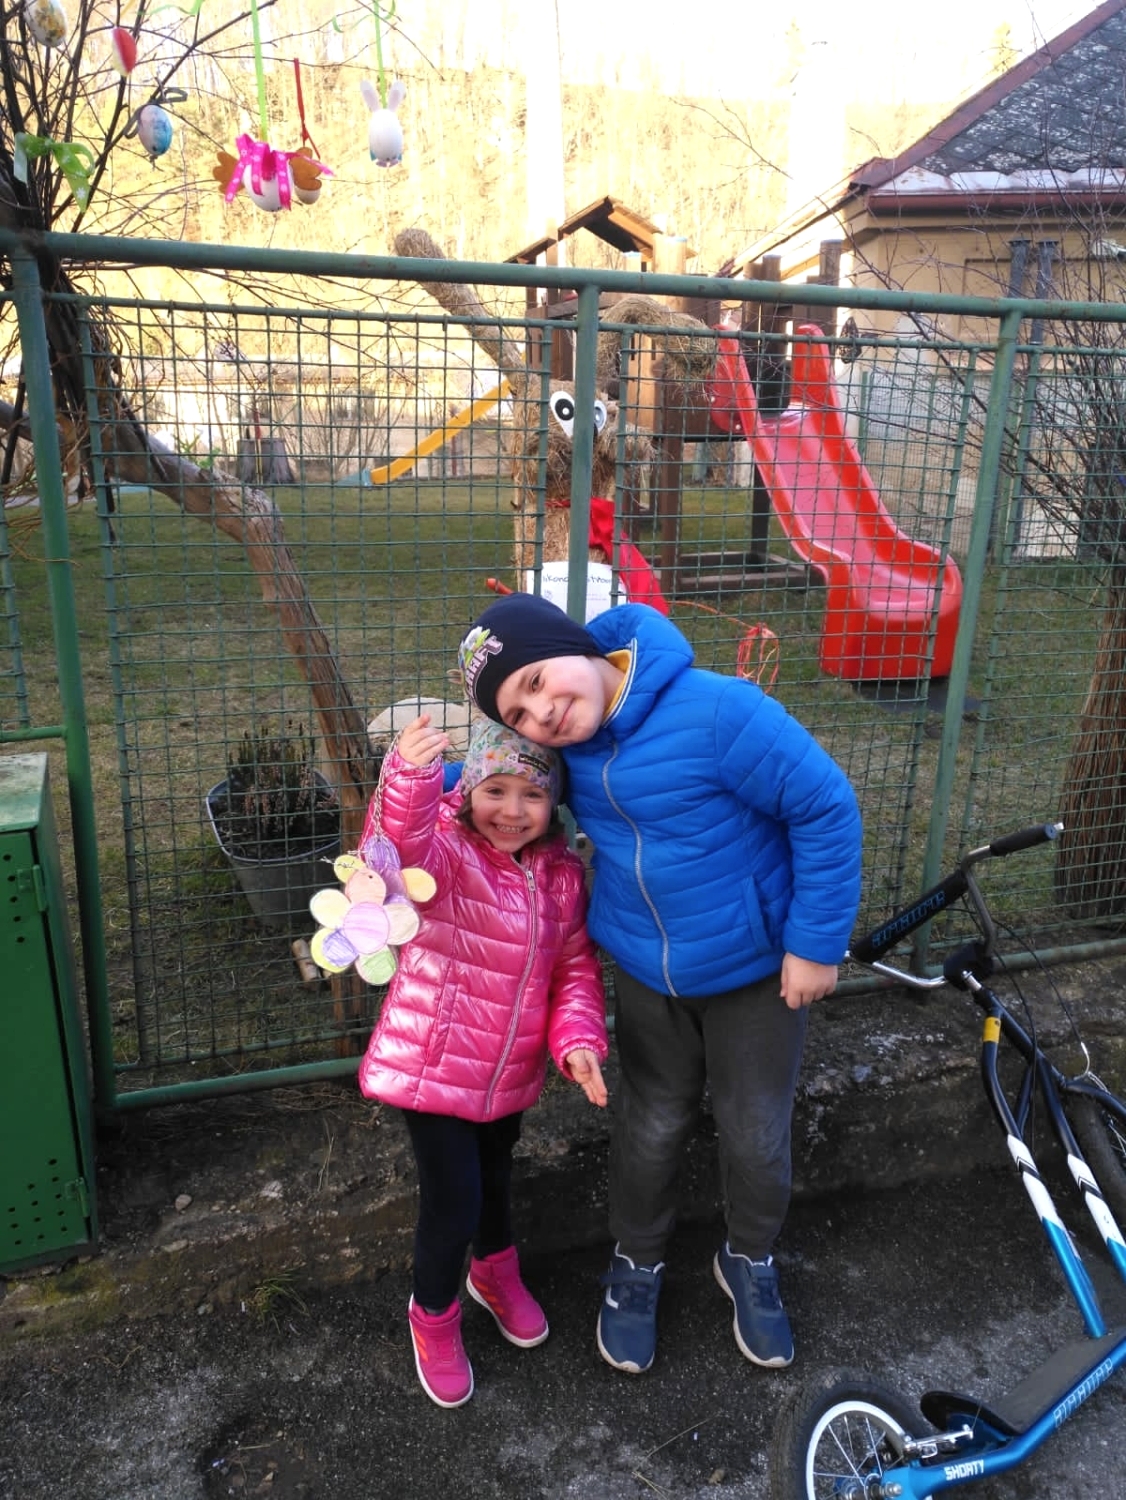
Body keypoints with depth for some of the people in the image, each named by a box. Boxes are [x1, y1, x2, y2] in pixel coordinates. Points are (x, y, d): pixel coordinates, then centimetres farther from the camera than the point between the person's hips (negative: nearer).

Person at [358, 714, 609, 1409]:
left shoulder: (563, 875, -5)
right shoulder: (445, 850, -21)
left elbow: (576, 968, 1)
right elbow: (400, 852, -45)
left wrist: (579, 1039, -15)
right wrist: (409, 778, -64)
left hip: (511, 1069, 5)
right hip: (433, 1064, -5)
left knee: (495, 1176, 26)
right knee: (453, 1201, 0)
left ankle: (495, 1268, 57)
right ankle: (434, 1315, 32)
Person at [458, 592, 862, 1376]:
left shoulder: (717, 709, -31)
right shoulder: (562, 745, -12)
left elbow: (827, 809, -23)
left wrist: (816, 944, -18)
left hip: (757, 969, -3)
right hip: (648, 975, 3)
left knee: (757, 1136, 13)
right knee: (652, 1129, 17)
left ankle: (751, 1261, 44)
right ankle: (637, 1264, 45)